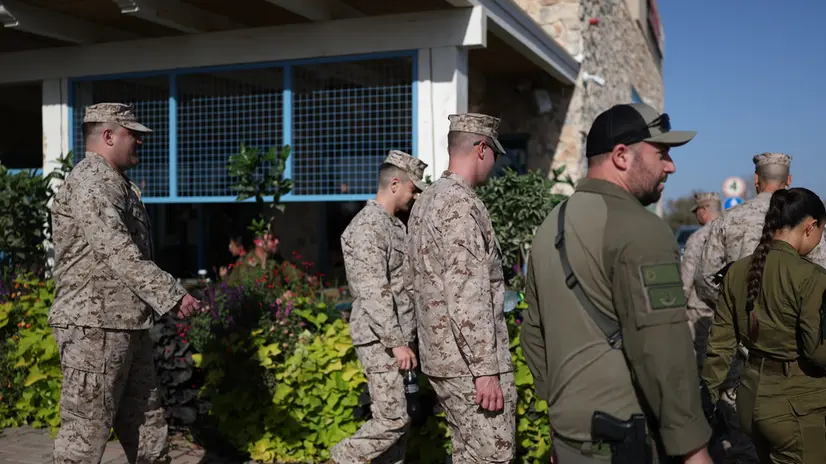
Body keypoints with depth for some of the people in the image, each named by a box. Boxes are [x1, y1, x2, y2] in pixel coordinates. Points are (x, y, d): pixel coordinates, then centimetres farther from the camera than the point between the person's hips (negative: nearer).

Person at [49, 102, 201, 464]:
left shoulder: (118, 184, 19)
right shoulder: (91, 183, -13)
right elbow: (119, 254, -24)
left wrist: (164, 295, 20)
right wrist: (171, 294, -25)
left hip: (127, 325, 10)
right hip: (95, 326, -10)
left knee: (146, 427, 15)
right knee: (85, 433, -2)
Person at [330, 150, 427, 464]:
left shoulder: (395, 224, 15)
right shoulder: (368, 227, -15)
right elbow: (374, 292, -21)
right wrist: (396, 342, -22)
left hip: (396, 337, 10)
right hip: (380, 340, -10)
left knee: (400, 418, 12)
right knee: (392, 420, -7)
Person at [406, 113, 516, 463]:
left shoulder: (425, 201, 13)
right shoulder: (461, 204, -17)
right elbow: (467, 296, -23)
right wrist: (486, 369, -21)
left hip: (439, 355, 10)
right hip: (469, 361, -9)